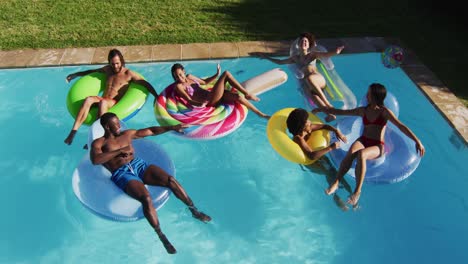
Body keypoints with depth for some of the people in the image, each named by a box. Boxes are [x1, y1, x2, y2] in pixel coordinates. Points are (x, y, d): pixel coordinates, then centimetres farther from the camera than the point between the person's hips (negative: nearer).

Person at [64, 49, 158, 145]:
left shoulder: (128, 74, 4)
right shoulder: (108, 69, 20)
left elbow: (145, 84, -4)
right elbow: (92, 71, 38)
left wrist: (156, 96, -16)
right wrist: (75, 74, 39)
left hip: (115, 103, -4)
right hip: (102, 100, 4)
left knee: (103, 102, -39)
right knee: (88, 100, -30)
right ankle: (73, 132, -35)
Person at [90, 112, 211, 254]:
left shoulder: (127, 134, 21)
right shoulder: (98, 143, 7)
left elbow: (151, 131, 23)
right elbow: (95, 160, -15)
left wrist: (172, 128, 15)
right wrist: (120, 150, -17)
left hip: (139, 165, 5)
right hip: (122, 175, -4)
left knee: (170, 180, -19)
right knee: (146, 198, -32)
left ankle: (194, 211, -4)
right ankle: (162, 238, -16)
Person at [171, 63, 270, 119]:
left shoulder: (189, 77, 18)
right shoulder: (178, 86, -3)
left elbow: (204, 82, 28)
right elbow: (189, 100, -13)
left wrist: (216, 75, 15)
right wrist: (200, 104, -33)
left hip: (213, 96, 7)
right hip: (209, 101, -7)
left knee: (238, 96, -11)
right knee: (226, 74, -15)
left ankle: (261, 114, -1)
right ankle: (247, 94, -6)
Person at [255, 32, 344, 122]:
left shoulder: (312, 54, 13)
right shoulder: (295, 58, 22)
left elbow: (326, 55, -6)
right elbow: (280, 62, 33)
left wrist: (335, 52, -28)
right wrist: (267, 57, 35)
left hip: (320, 80, -1)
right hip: (309, 85, 2)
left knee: (309, 78, -39)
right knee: (309, 91, -38)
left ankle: (328, 104, -38)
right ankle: (329, 113, -51)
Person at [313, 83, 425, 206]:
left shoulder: (385, 112, 0)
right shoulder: (363, 110, 13)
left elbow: (401, 126, -11)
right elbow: (341, 112, 18)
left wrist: (417, 141, -22)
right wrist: (322, 109, 17)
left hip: (377, 146, -3)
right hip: (362, 140, 3)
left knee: (361, 154, -37)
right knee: (351, 152, -33)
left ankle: (357, 191, -33)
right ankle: (336, 183, -38)